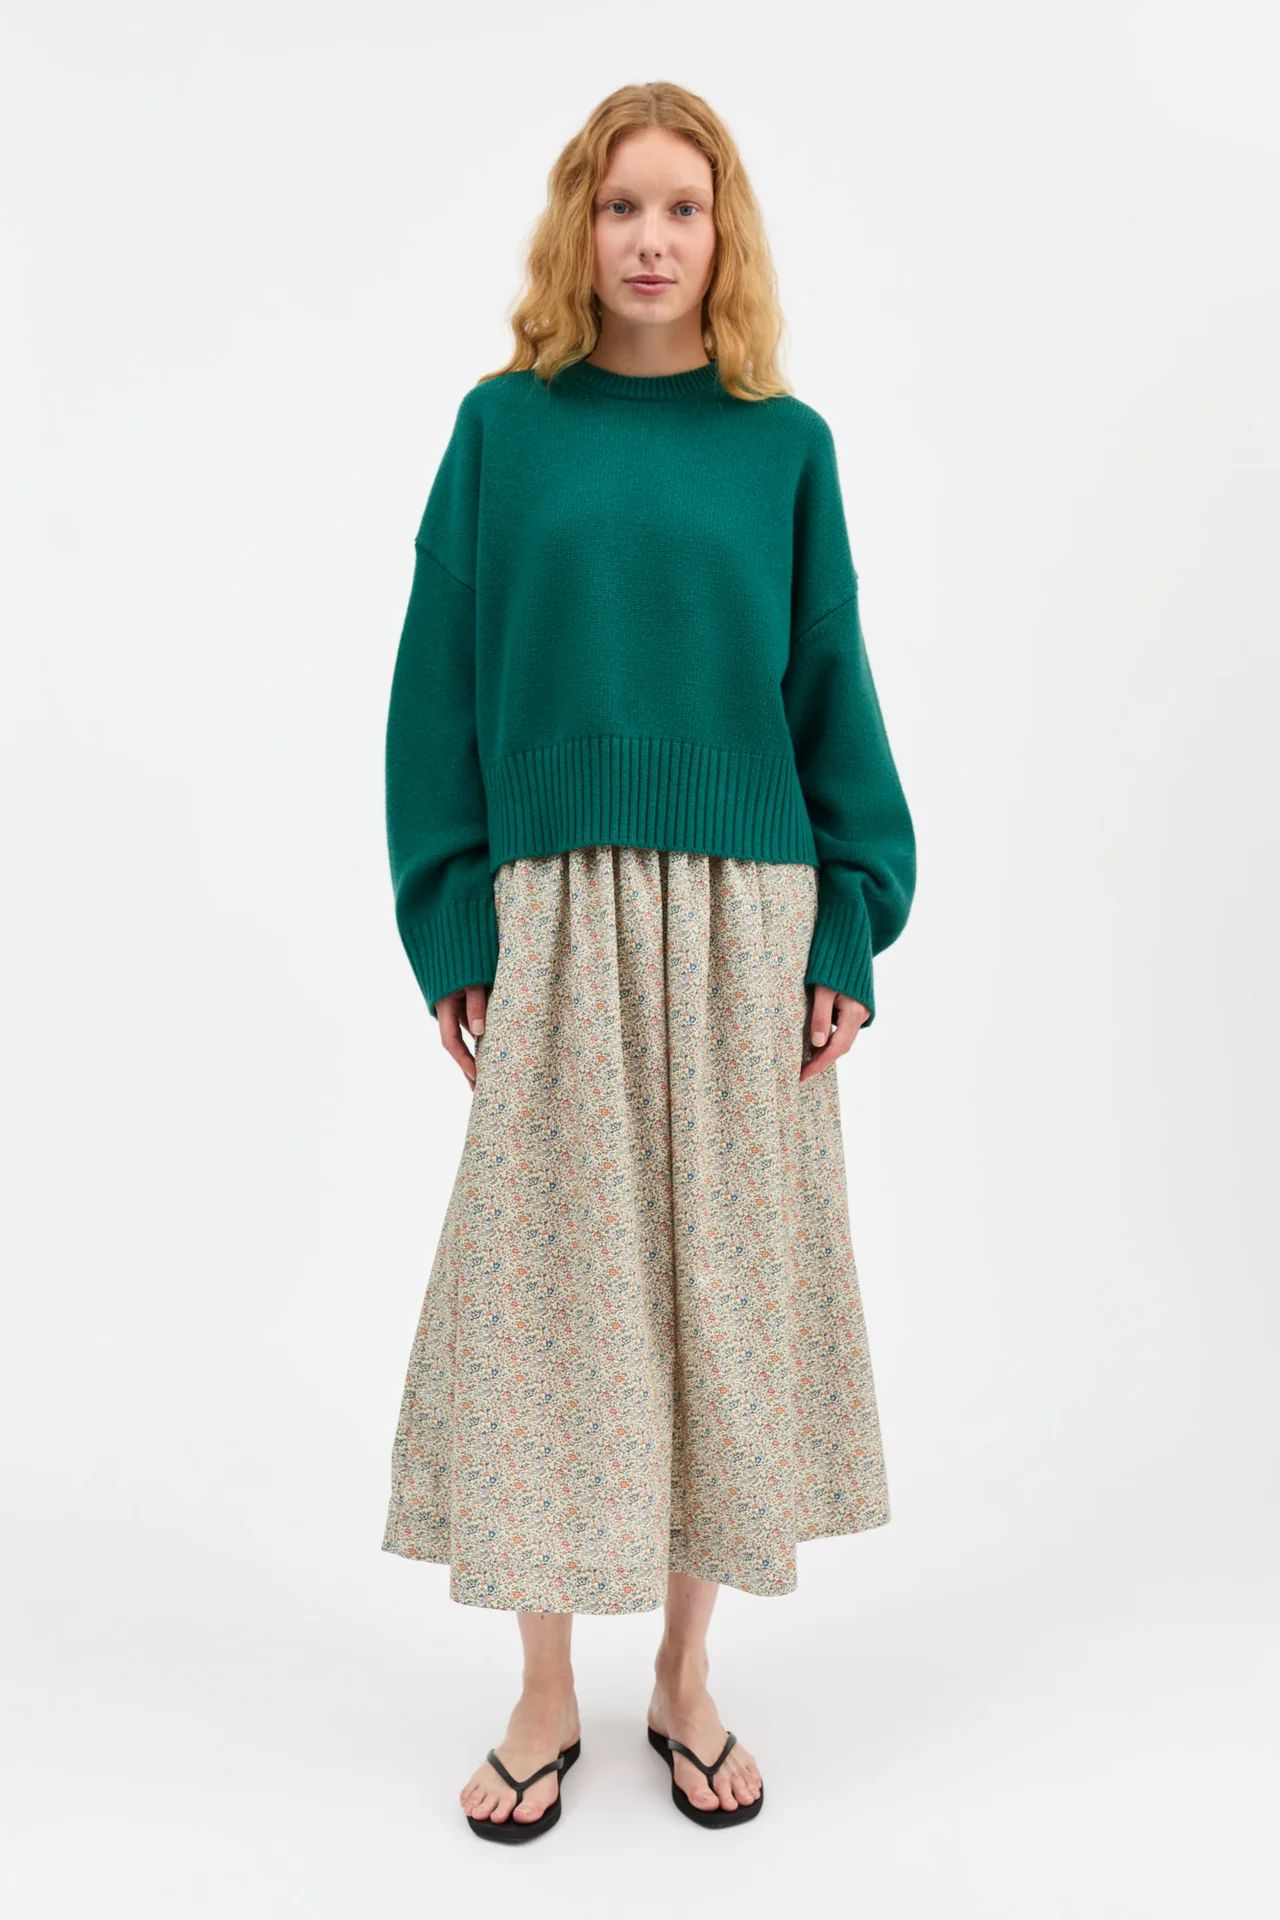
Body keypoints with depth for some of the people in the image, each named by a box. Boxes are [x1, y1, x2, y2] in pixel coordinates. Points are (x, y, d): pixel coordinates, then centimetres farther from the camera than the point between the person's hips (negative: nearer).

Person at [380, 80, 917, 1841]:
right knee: (545, 1279, 4)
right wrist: (453, 927, -5)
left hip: (744, 920, 1)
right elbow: (441, 687, 3)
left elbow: (833, 692, 7)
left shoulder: (784, 443, 7)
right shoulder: (504, 427, 5)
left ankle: (687, 1677, 26)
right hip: (557, 918, -1)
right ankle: (547, 1700, 22)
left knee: (720, 1271, 7)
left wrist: (854, 925, 0)